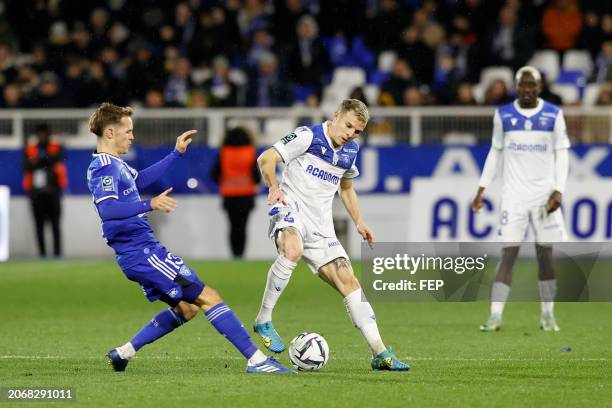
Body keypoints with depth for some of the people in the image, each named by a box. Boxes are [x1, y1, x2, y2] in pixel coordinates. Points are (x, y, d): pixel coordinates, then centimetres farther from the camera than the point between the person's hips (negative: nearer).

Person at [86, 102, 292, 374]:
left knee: (186, 309, 18)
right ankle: (256, 360, -11)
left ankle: (124, 352, 17)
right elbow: (107, 209, -32)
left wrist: (176, 154, 35)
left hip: (136, 254, 11)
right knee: (208, 298, -9)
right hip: (143, 252, -11)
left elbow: (139, 180, 34)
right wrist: (149, 205, -41)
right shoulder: (105, 166, -16)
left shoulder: (112, 164, 15)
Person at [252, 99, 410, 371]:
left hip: (321, 226, 7)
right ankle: (263, 320, -25)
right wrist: (274, 187, -28)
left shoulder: (350, 151, 14)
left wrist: (359, 222, 21)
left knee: (348, 281, -2)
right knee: (292, 250, -39)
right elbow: (266, 159, -11)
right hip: (291, 209, -7)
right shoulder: (308, 137, -7)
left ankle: (380, 353, -2)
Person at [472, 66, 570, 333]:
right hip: (514, 195, 0)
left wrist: (558, 191, -8)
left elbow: (561, 155, 2)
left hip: (544, 195, 0)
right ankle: (495, 316, -8)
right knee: (508, 254, -7)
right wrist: (482, 189, 7)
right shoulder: (503, 116, 3)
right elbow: (495, 153, 11)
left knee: (545, 255, 2)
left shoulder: (553, 115, 0)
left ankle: (547, 315, 13)